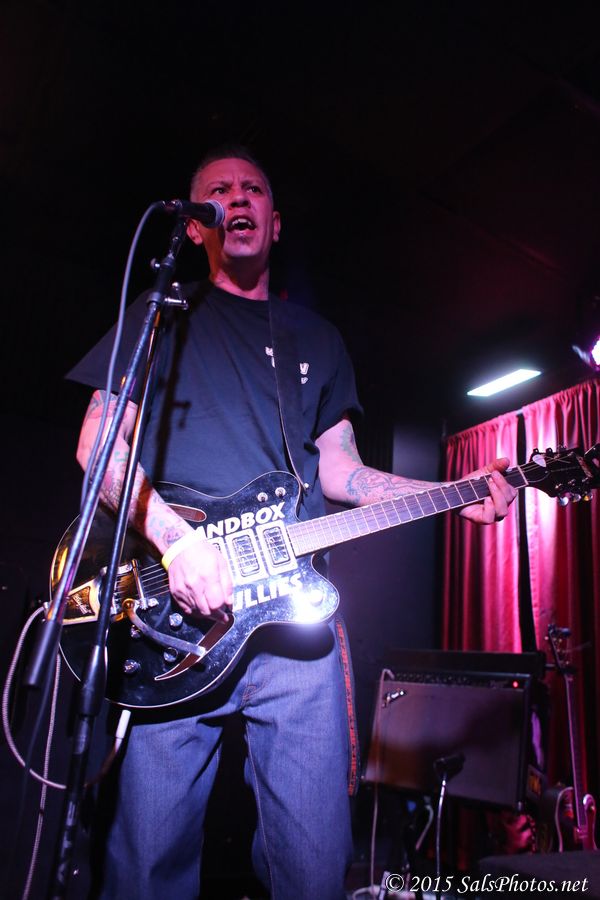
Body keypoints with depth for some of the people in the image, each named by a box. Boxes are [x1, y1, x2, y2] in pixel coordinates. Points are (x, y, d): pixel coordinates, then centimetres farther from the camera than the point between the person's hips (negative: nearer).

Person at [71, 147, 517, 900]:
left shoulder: (318, 338, 22)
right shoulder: (162, 316, 13)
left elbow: (339, 470, 18)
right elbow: (98, 442, 3)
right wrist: (172, 535, -15)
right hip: (177, 615, -2)